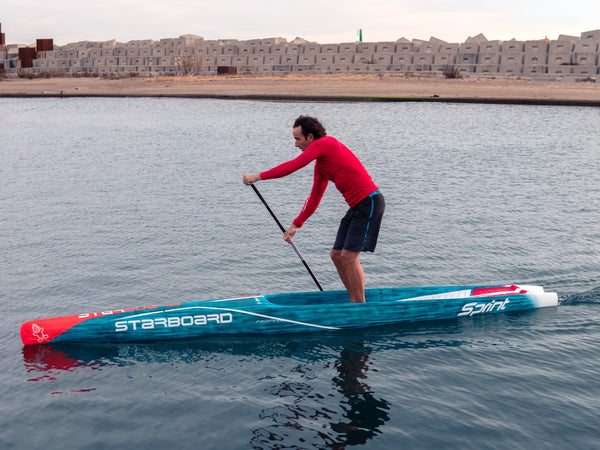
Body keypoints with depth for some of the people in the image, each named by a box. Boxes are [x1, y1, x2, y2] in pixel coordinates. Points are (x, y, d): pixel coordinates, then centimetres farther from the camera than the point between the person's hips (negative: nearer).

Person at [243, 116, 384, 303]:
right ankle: (355, 302, 18)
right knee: (337, 255, 10)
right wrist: (295, 225, 24)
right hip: (357, 205, 10)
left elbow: (293, 165, -16)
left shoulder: (324, 143, -9)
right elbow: (314, 198, 23)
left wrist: (258, 176, -10)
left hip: (369, 202, -10)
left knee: (348, 256, -11)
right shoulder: (321, 164, 19)